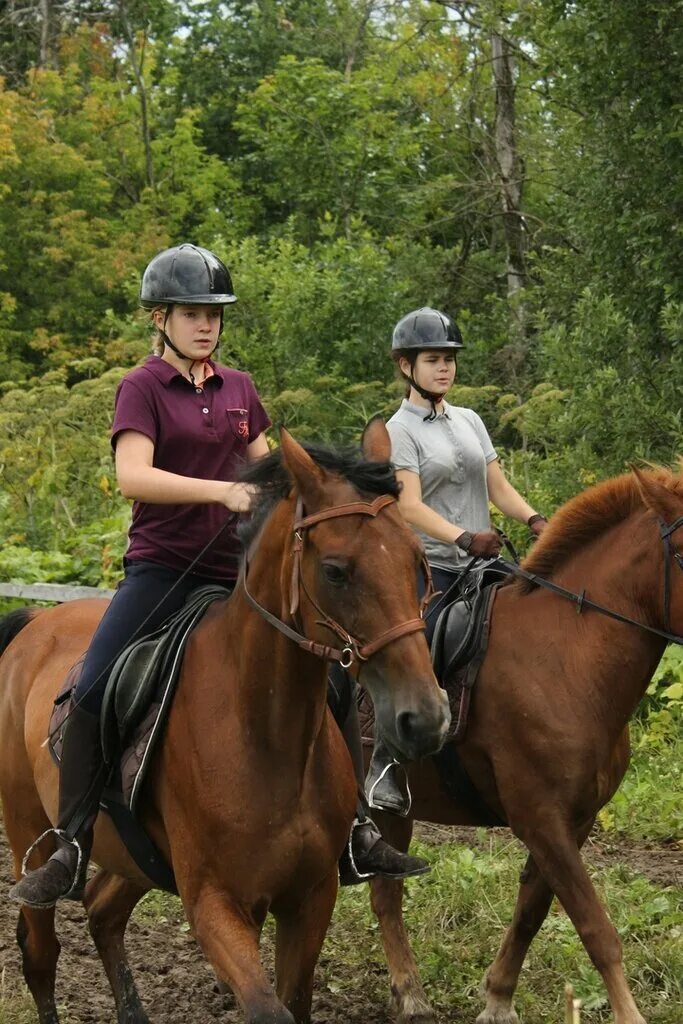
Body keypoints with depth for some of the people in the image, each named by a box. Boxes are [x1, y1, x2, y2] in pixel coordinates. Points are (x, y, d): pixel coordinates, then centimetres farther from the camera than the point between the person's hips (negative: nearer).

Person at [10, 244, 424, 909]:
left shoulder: (239, 389, 13)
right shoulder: (143, 387, -4)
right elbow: (132, 476, -19)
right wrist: (222, 491, -29)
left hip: (236, 568, 5)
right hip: (163, 568, -5)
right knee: (92, 692, -20)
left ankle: (355, 836, 14)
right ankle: (70, 854, -12)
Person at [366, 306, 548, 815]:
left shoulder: (470, 421, 17)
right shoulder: (400, 431, -3)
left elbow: (499, 487, 14)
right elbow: (410, 505, -15)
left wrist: (534, 519, -6)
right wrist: (464, 538, -30)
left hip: (480, 566, 7)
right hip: (429, 569, -7)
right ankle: (386, 768, -15)